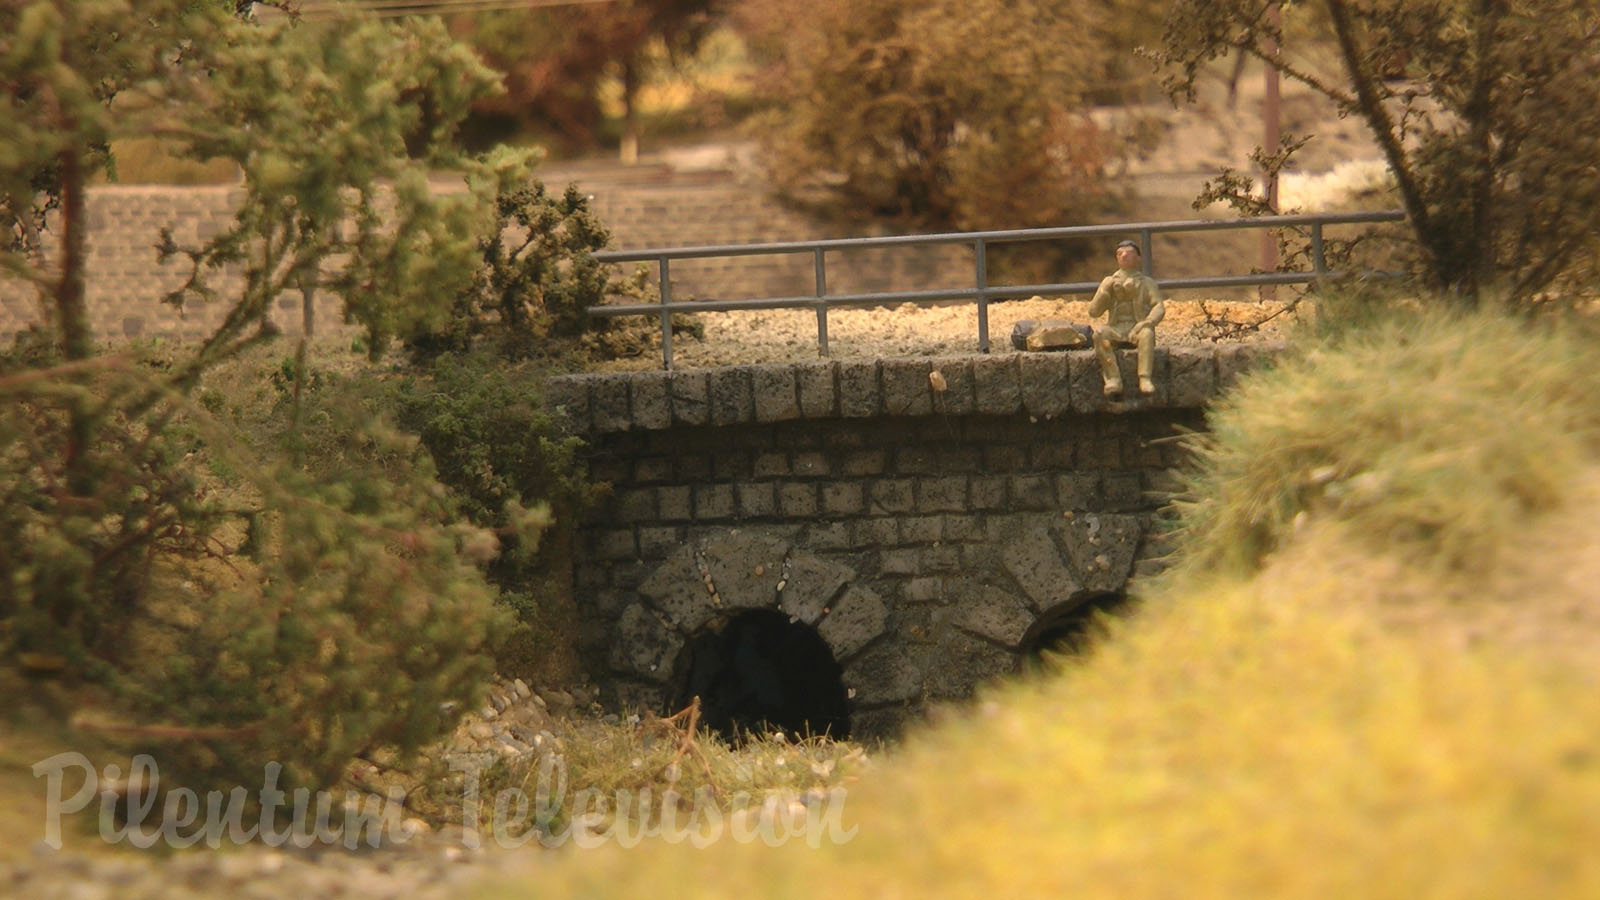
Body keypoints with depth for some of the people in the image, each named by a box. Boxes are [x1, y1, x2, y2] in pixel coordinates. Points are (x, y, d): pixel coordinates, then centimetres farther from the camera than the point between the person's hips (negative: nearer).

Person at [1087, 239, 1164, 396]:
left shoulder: (1147, 282, 15)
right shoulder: (1109, 282, 19)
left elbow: (1159, 307, 0)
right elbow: (1093, 312, 11)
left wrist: (1147, 321, -21)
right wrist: (1105, 291, -5)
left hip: (1137, 329, -1)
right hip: (1116, 330, 1)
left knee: (1147, 333, -37)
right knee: (1099, 332, -32)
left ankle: (1145, 379, -45)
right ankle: (1113, 379, -38)